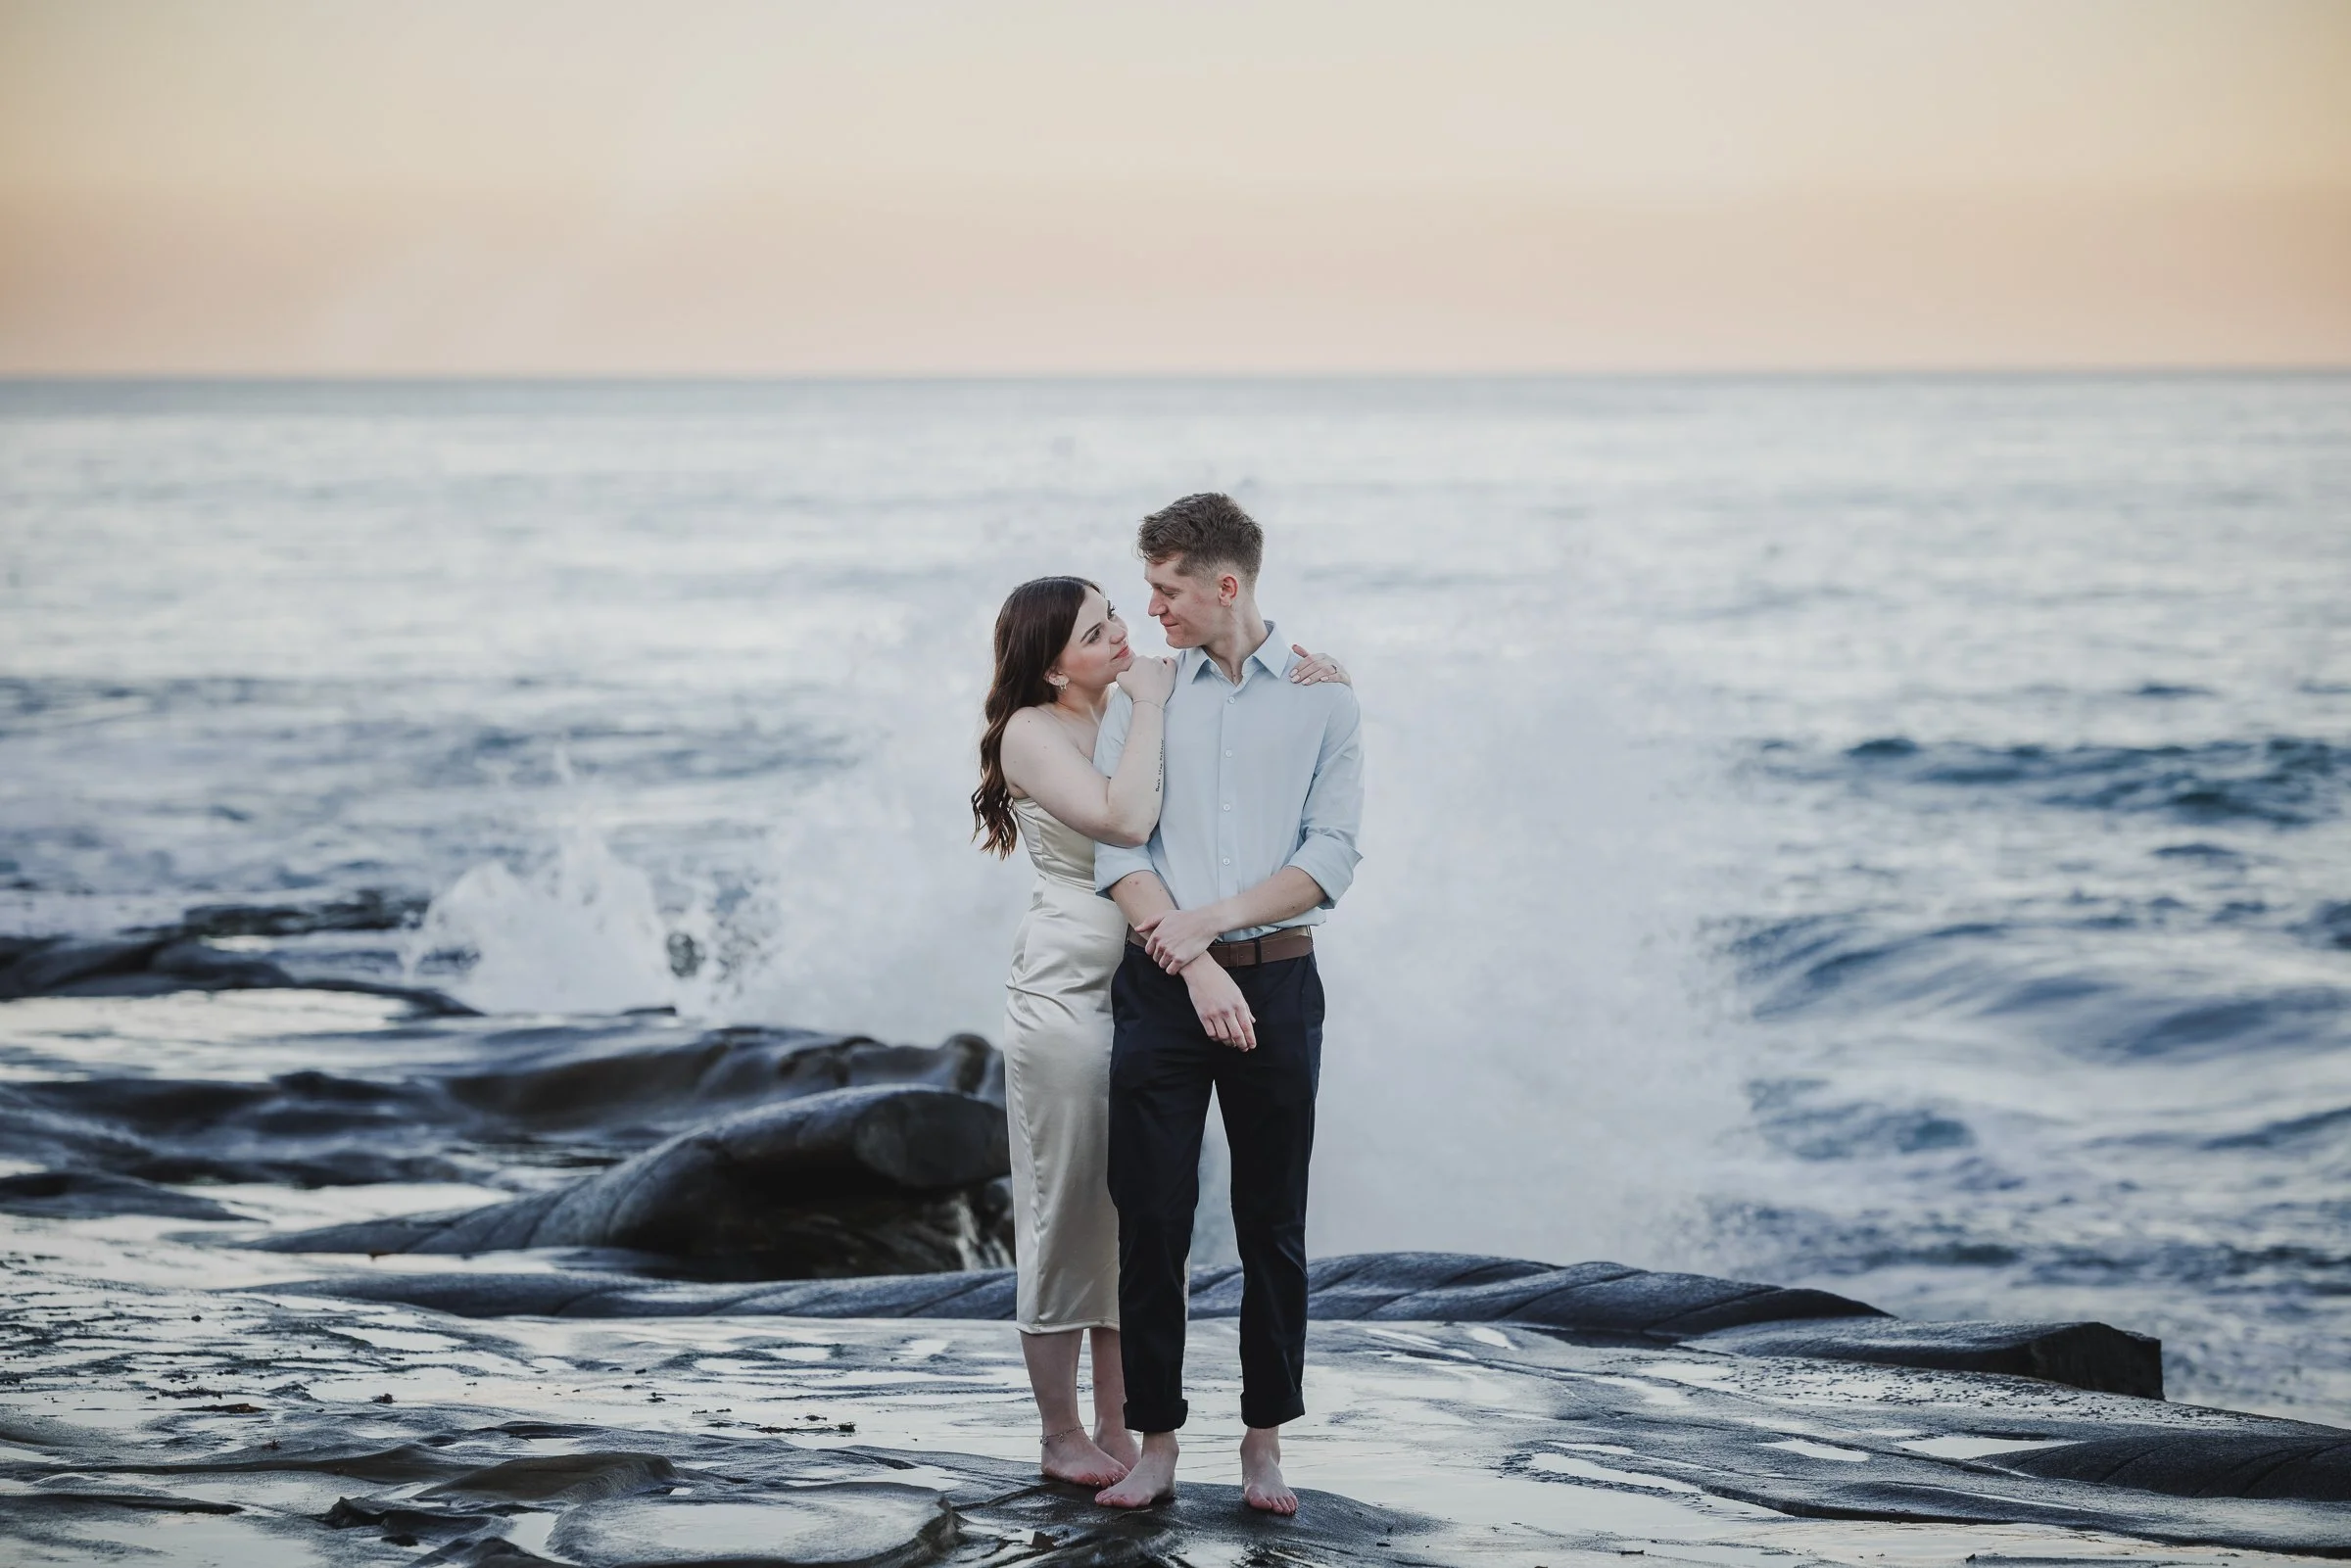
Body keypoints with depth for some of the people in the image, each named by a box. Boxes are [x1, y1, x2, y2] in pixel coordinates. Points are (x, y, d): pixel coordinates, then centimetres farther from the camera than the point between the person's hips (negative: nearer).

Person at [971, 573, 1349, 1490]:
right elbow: (1127, 819, -23)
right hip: (1068, 990, -6)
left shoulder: (1141, 711, 10)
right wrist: (1150, 708, -14)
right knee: (1067, 1206, 1)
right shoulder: (1032, 731, -8)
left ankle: (1117, 1430, 16)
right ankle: (1062, 1437, 10)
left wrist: (1305, 689, -5)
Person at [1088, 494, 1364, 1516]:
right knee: (1151, 1219, 0)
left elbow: (1332, 858, -2)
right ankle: (1156, 1441, 6)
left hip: (1276, 978, -1)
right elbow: (1116, 849, -2)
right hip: (1160, 978, 1)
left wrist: (1214, 918, -13)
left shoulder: (1320, 696, 4)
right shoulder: (1140, 694, 6)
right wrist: (1193, 964, -13)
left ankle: (1265, 1442, 12)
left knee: (1272, 1224, 4)